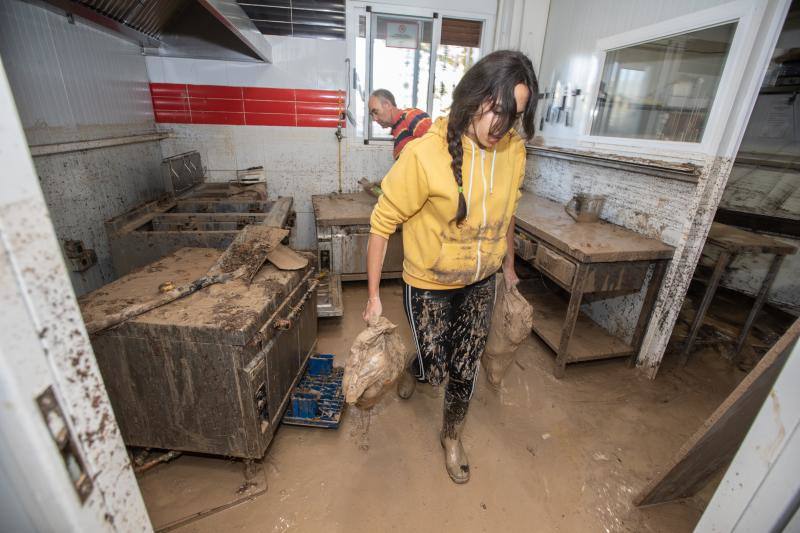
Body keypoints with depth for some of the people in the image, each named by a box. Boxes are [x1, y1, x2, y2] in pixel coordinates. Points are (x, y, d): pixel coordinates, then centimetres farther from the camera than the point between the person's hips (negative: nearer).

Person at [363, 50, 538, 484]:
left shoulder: (513, 150, -8)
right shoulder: (425, 154, -25)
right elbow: (382, 222, -17)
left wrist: (509, 267, 18)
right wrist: (374, 295, -14)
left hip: (481, 284, 4)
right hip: (429, 285, -4)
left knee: (465, 369, 15)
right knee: (434, 368, 11)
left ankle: (451, 436, 45)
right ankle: (415, 366, 53)